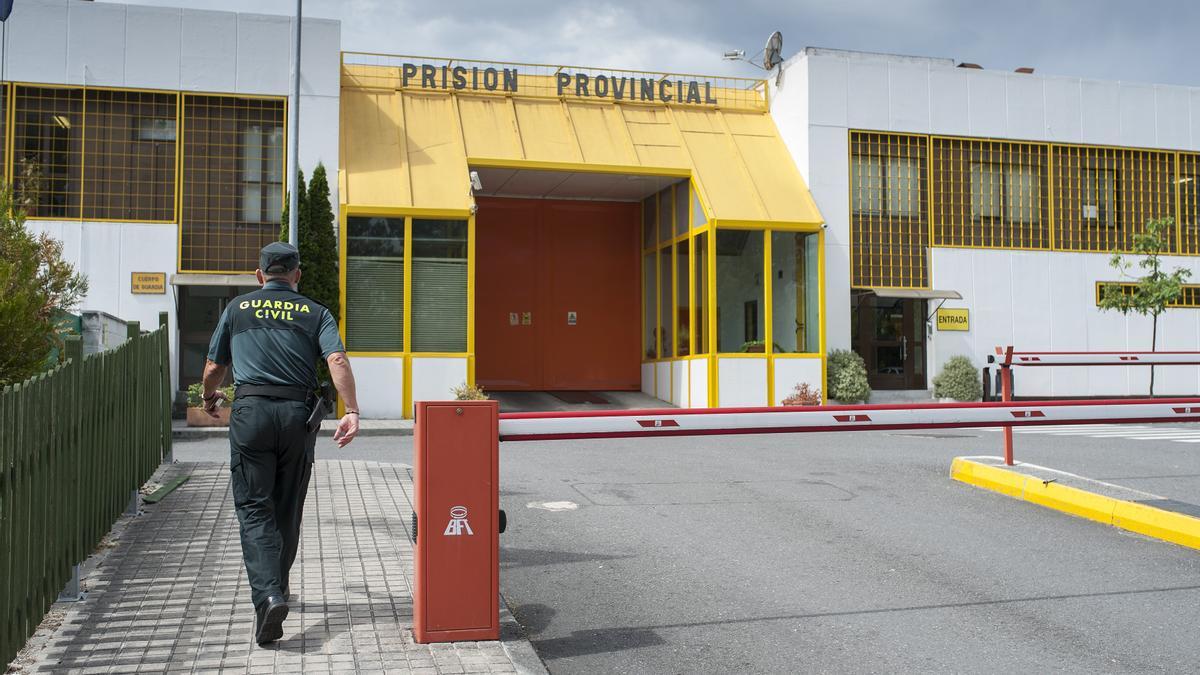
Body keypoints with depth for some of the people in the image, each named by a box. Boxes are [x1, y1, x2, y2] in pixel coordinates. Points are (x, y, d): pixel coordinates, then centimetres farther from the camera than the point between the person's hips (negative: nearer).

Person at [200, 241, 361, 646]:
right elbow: (337, 359, -8)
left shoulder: (238, 308, 12)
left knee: (254, 508, -1)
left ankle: (267, 595, -19)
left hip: (251, 411, -1)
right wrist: (351, 411, -15)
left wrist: (209, 399, 39)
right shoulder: (315, 313, 10)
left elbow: (214, 368, 18)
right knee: (287, 510, 15)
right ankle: (276, 588, 28)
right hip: (299, 414, 1)